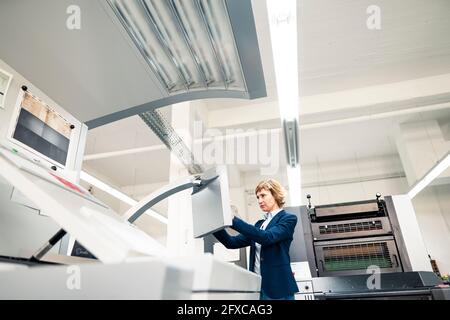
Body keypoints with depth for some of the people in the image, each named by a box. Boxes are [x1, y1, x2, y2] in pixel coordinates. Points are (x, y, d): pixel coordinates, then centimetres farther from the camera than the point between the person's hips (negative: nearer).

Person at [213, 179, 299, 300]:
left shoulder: (288, 219, -4)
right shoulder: (259, 224, 17)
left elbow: (266, 238, -22)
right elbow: (232, 243, 10)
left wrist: (233, 220, -26)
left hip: (277, 286, -6)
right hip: (256, 285, 6)